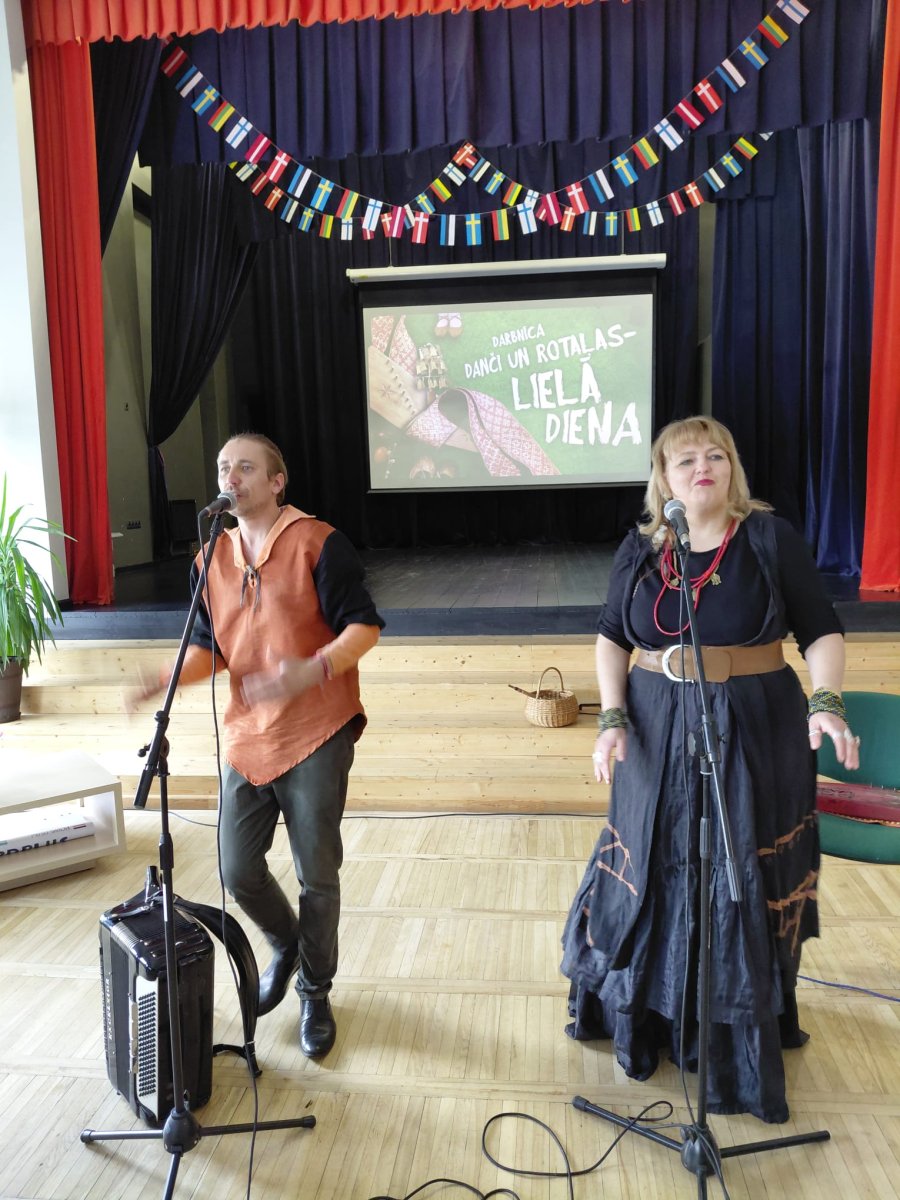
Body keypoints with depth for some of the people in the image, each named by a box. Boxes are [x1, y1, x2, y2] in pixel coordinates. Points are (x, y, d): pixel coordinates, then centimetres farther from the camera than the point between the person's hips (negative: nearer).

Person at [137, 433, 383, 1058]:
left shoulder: (318, 543, -8)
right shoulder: (212, 559, 10)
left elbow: (364, 626, -10)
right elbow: (208, 648, 13)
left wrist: (314, 669, -27)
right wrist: (168, 676, -7)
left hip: (316, 736, -5)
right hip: (248, 737, 5)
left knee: (317, 875, 6)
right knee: (239, 871, 10)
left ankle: (316, 992, 31)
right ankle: (286, 945, 42)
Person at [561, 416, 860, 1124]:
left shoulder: (771, 538, -5)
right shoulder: (640, 549, 3)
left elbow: (822, 631, -3)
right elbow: (612, 637, 7)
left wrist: (826, 703, -20)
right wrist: (612, 718, -5)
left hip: (755, 737, -2)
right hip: (658, 736, 3)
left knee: (744, 886, 8)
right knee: (656, 875, 13)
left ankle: (745, 1033, 31)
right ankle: (648, 1014, 37)